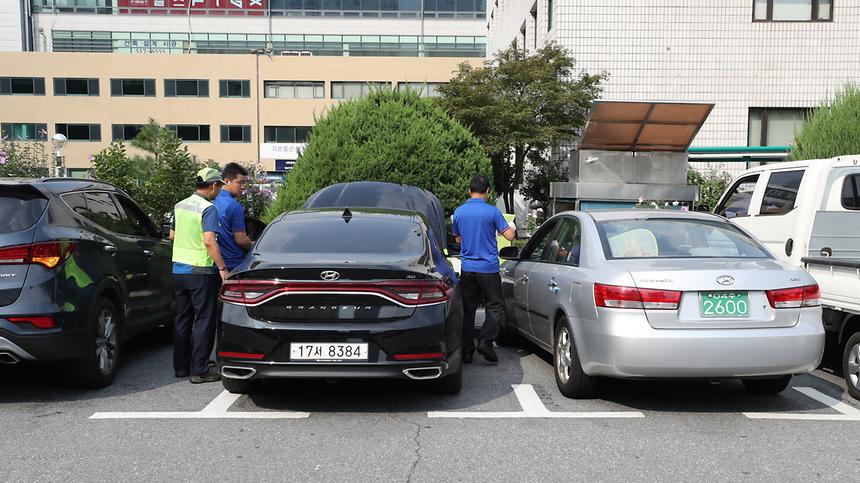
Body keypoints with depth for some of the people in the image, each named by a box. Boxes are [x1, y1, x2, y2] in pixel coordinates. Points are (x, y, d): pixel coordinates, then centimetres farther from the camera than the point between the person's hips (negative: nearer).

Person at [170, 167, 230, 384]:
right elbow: (209, 240, -22)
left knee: (182, 319, 15)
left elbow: (172, 235, 21)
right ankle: (200, 370, -1)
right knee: (204, 321, -1)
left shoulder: (180, 206, 11)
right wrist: (223, 269, -21)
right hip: (201, 271, -8)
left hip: (178, 269, 8)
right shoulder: (208, 208, -13)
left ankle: (180, 366, 21)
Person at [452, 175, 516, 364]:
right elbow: (510, 236, -7)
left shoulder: (459, 212, 3)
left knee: (468, 309, 9)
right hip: (488, 268, -4)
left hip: (467, 268, 4)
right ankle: (485, 341, -7)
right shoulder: (492, 211, -9)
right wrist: (511, 229, 14)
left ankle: (467, 350, 10)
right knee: (495, 306, 8)